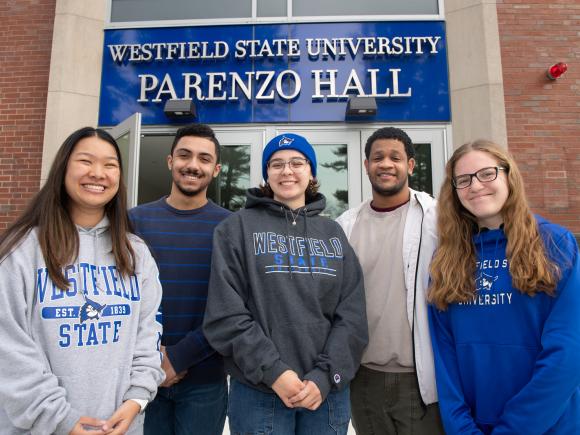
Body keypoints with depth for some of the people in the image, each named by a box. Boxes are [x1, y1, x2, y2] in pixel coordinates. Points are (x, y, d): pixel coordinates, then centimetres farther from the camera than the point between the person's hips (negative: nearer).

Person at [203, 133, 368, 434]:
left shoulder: (333, 233, 8)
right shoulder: (237, 228, -1)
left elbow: (352, 314, 1)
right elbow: (225, 313, -8)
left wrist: (325, 375, -11)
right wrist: (273, 371, -15)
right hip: (259, 392, -2)